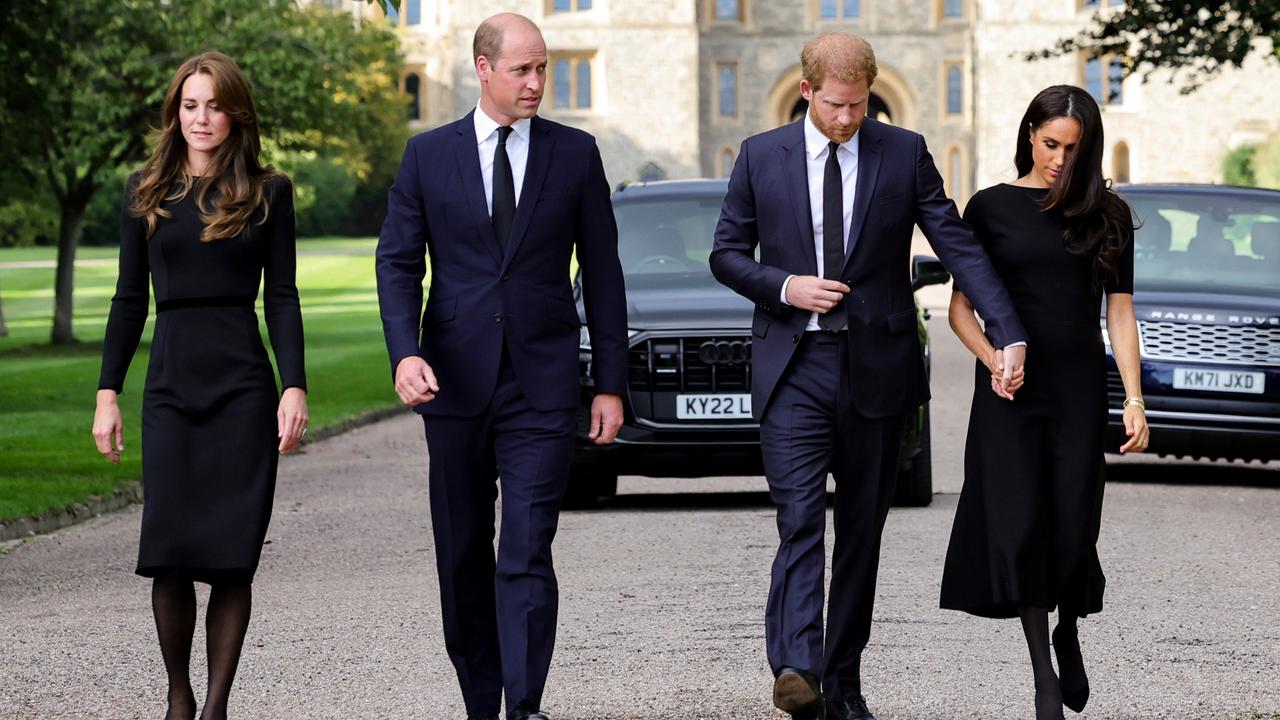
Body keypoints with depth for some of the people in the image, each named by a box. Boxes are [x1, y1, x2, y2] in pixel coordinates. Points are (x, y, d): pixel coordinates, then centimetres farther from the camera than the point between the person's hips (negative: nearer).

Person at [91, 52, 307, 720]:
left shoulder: (268, 192, 4)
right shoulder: (146, 192, 9)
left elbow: (282, 297, 2)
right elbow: (129, 299, 10)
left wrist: (294, 387, -8)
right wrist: (107, 393, 6)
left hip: (244, 387, -1)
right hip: (171, 384, 1)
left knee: (232, 554, -3)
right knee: (169, 553, -5)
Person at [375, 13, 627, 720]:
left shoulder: (575, 154, 4)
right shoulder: (428, 155, 5)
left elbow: (602, 275, 7)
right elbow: (397, 262, 2)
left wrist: (611, 384, 3)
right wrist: (404, 352, -15)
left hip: (541, 387, -2)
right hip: (454, 383, 2)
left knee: (527, 555, -12)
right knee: (462, 557, 9)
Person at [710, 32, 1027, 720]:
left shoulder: (904, 153, 2)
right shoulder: (761, 156, 3)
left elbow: (959, 246, -3)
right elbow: (726, 253, 9)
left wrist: (1009, 335, -13)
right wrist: (785, 287, -10)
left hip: (876, 367, 1)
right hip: (793, 365, -1)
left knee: (862, 529, 7)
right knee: (799, 521, -14)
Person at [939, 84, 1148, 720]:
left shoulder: (1107, 215, 7)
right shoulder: (991, 208, 3)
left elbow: (1120, 312, 6)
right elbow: (960, 307, 5)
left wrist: (1134, 399, -3)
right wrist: (992, 360, -13)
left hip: (1079, 387, 1)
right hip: (1010, 388, -1)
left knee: (1072, 527, -1)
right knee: (1020, 524, -6)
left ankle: (1068, 636, 28)